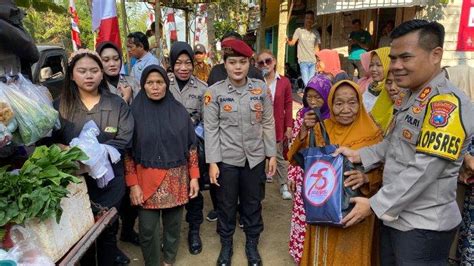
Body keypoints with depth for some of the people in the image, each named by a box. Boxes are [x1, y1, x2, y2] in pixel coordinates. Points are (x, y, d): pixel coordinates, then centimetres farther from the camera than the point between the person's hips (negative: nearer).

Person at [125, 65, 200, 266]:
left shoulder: (179, 110, 2)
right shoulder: (135, 112, -3)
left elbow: (191, 146, 5)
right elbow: (128, 151, -3)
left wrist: (194, 177, 1)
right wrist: (133, 184, -8)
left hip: (176, 180, 2)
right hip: (147, 180, -1)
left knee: (173, 225, 12)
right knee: (147, 229, 3)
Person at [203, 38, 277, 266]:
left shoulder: (261, 89, 0)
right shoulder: (214, 92, -7)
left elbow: (268, 123, 3)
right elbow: (211, 128, -7)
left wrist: (272, 154, 2)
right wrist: (212, 162, -10)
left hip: (255, 157, 2)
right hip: (226, 158, -1)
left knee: (253, 203, 15)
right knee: (226, 204, 13)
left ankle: (252, 244, 36)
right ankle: (226, 244, 35)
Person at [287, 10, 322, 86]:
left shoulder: (316, 33, 13)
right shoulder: (299, 30, 4)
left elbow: (317, 48, 15)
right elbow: (293, 42, -6)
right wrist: (288, 41, -28)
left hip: (313, 61, 3)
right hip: (303, 61, -3)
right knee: (306, 83, -11)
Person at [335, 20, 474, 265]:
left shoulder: (446, 103, -22)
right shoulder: (412, 97, 9)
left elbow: (423, 171, -26)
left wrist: (374, 205, -20)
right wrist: (359, 156, 4)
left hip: (423, 226, -9)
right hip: (394, 216, 9)